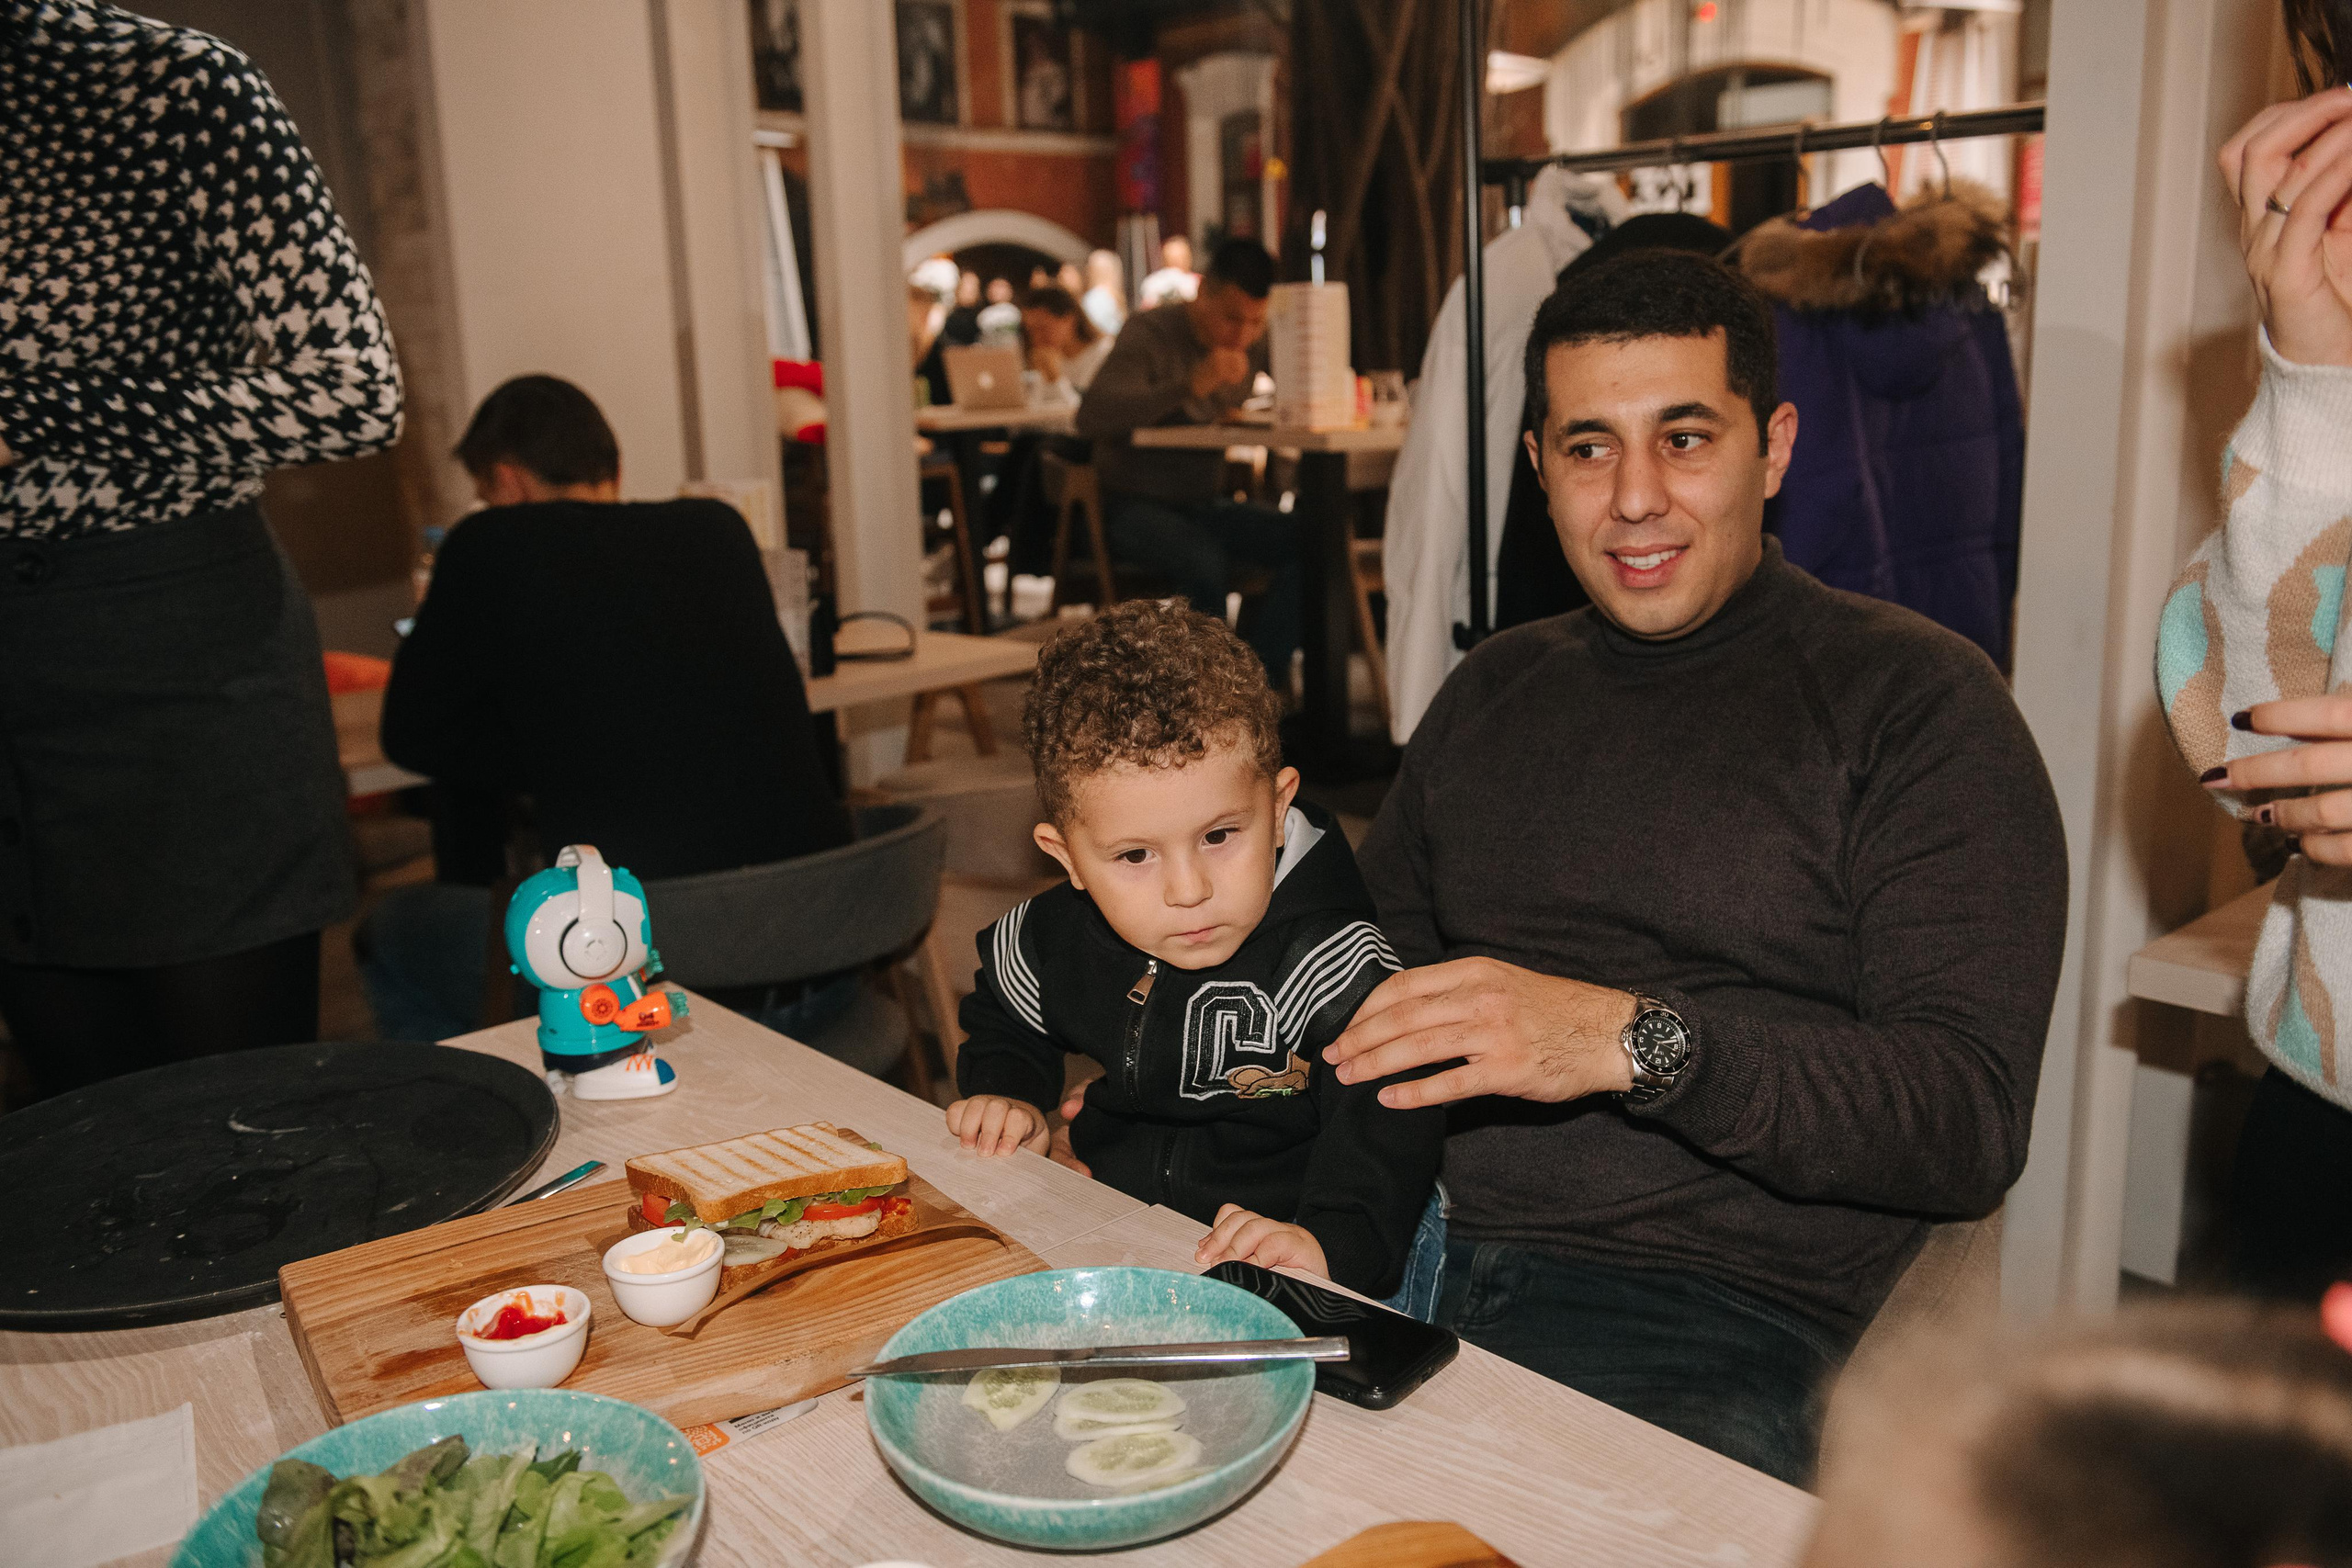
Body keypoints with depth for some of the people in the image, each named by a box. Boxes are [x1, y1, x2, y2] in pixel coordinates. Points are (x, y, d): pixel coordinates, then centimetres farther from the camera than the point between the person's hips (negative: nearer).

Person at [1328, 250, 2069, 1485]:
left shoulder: (1913, 699, 0)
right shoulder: (1495, 688, 18)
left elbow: (1972, 1119, -9)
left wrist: (1638, 1040, -23)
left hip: (1712, 1313, -4)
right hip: (1411, 1256, 5)